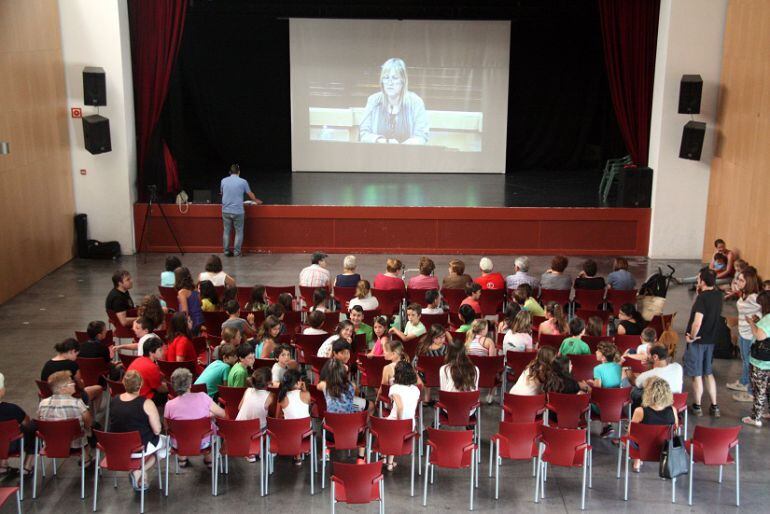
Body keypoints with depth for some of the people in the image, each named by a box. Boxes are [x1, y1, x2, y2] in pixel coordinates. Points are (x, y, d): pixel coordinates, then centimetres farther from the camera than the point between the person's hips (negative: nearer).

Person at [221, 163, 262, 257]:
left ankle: (226, 251, 15)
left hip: (226, 211, 3)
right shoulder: (243, 182, -5)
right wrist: (256, 201, 26)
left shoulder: (223, 181, 3)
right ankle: (237, 252, 8)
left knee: (226, 231, 11)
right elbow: (250, 194, 6)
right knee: (239, 232, 8)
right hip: (238, 211, -3)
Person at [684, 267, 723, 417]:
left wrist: (692, 336, -14)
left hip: (698, 341, -8)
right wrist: (700, 291, 5)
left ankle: (697, 407, 16)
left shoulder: (702, 298, -23)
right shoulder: (718, 295, 1)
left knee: (697, 375, 5)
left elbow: (697, 322, -31)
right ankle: (714, 406, 21)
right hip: (711, 339, 8)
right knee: (708, 373, 19)